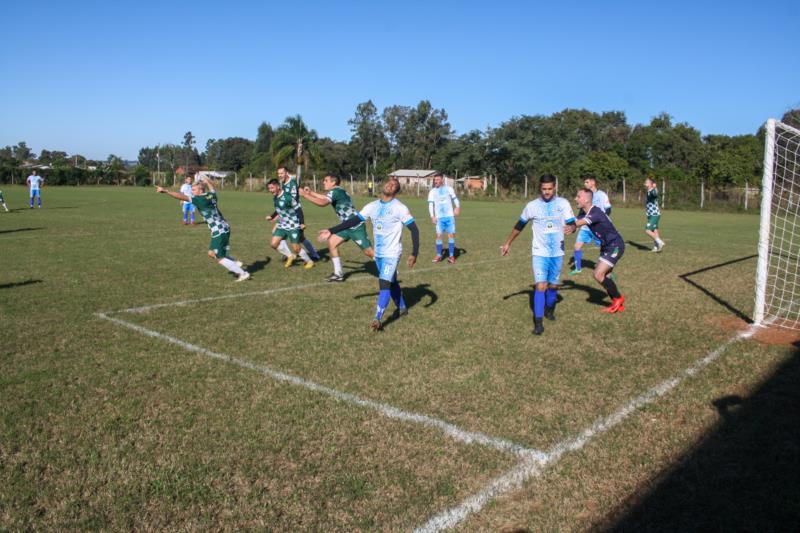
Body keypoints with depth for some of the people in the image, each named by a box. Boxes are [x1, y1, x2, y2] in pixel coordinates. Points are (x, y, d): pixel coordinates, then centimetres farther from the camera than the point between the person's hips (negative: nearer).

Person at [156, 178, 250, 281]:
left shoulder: (200, 199, -15)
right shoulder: (211, 195, 6)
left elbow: (182, 197, -20)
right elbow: (212, 188, 31)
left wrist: (165, 191, -20)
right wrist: (207, 181, 48)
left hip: (219, 231, -9)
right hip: (223, 229, 9)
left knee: (219, 258, 1)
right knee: (212, 253, 18)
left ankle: (243, 274, 4)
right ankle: (235, 264, 20)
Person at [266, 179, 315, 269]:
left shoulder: (287, 197, -22)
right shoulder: (275, 198, 3)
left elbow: (298, 209, -17)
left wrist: (301, 223, -18)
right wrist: (272, 217, 22)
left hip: (293, 226, -8)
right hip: (282, 225, 8)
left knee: (296, 248, -6)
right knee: (273, 243, -1)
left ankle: (309, 262, 18)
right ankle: (290, 256, 19)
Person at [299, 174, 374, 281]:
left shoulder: (335, 191, -16)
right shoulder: (336, 192, 14)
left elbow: (322, 203, -31)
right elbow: (325, 198, 33)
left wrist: (305, 195, -25)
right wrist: (311, 192, 23)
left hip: (356, 226, -10)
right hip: (347, 226, 10)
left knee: (369, 252, -7)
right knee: (331, 242, 1)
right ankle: (338, 274, 6)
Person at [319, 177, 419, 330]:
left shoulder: (399, 208, -12)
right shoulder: (372, 206, 5)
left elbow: (414, 229, -12)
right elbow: (353, 221, 6)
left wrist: (414, 253, -21)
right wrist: (331, 231, 1)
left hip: (392, 253, -6)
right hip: (378, 253, 6)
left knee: (384, 284, -17)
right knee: (391, 283, 19)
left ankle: (377, 319, -19)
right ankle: (402, 308, 37)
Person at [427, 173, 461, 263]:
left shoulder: (449, 189, 6)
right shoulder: (432, 192, 5)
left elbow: (455, 199, 9)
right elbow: (430, 204, 1)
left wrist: (458, 207, -10)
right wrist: (432, 216, -11)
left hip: (450, 216, 0)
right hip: (439, 217, 0)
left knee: (451, 235, -2)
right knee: (438, 235, -6)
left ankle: (451, 256, 6)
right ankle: (439, 255, 5)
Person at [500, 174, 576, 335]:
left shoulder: (563, 203, -2)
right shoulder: (532, 205, -3)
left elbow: (572, 224, -6)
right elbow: (519, 226, 9)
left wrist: (570, 228, -31)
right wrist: (507, 243, 13)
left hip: (557, 253, 2)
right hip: (539, 253, -2)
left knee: (553, 285, 15)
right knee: (541, 286, -13)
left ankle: (549, 309, 42)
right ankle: (538, 322, -9)